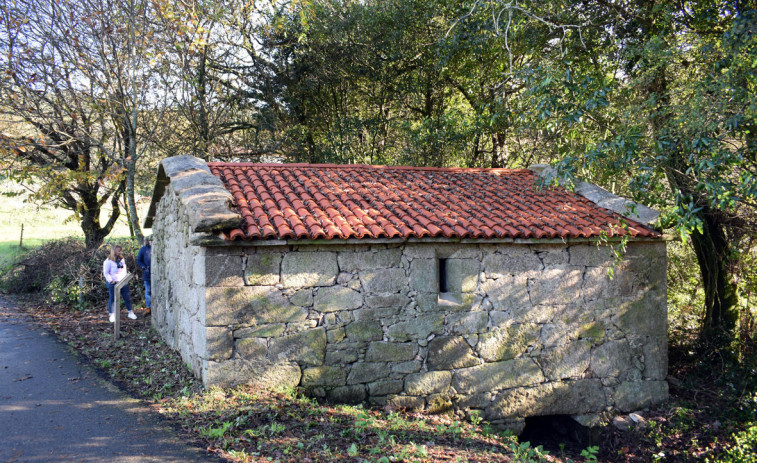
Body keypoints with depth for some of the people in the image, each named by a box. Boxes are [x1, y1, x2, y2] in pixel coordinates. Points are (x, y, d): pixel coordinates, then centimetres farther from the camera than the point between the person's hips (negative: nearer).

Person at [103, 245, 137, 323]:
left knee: (127, 297, 6)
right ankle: (111, 315, 12)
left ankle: (130, 313, 17)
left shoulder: (122, 259, 9)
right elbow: (106, 273, -9)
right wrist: (111, 281, -17)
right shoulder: (108, 261, -10)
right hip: (113, 283, -5)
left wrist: (126, 277, 9)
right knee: (112, 298, 3)